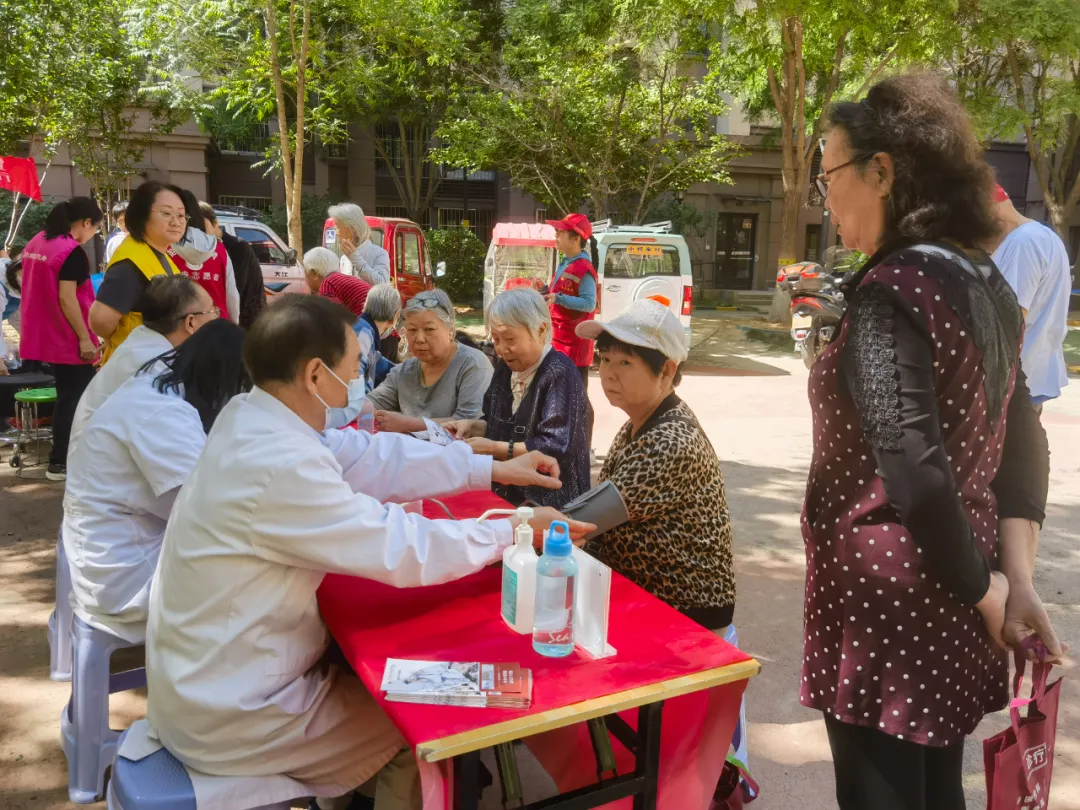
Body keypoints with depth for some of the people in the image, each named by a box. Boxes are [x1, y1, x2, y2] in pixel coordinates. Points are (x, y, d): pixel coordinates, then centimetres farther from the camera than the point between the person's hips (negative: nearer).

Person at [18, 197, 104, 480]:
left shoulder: (35, 244, 11)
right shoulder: (72, 252, -18)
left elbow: (36, 290, 16)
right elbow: (67, 298, -22)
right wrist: (84, 338, -19)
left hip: (45, 335, 9)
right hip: (68, 339, -9)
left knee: (66, 396, 18)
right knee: (75, 399, 3)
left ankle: (64, 455, 25)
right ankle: (60, 463, 8)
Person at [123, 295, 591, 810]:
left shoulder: (251, 417, -4)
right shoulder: (277, 466, -33)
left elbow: (369, 457, 1)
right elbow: (404, 551, -28)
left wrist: (492, 469, 3)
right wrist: (515, 532, -13)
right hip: (228, 716, -8)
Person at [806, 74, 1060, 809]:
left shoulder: (891, 291, -20)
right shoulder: (987, 286, 7)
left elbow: (914, 474, -25)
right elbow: (1024, 448, 7)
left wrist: (986, 592, -10)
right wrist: (1017, 581, 3)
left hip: (886, 602, -8)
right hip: (951, 604, 8)